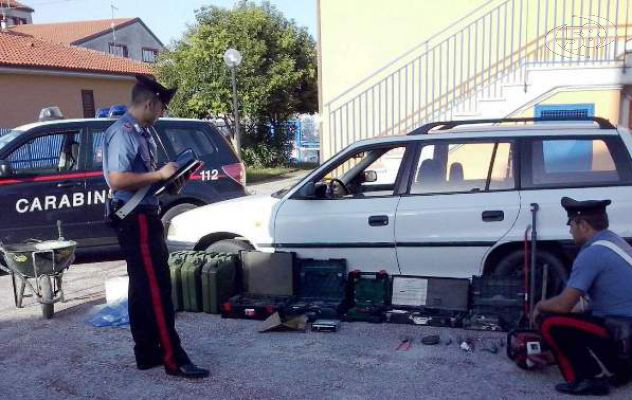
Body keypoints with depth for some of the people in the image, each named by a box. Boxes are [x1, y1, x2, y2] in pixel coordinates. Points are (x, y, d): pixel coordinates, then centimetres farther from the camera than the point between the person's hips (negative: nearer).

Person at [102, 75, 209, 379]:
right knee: (156, 289, -7)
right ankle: (173, 359, -2)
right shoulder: (123, 133, -16)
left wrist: (168, 179, 7)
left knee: (143, 289, 14)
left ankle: (148, 353, 23)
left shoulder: (142, 132, 14)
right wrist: (160, 175, -21)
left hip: (145, 217, 10)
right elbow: (117, 180, -26)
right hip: (135, 220, -10)